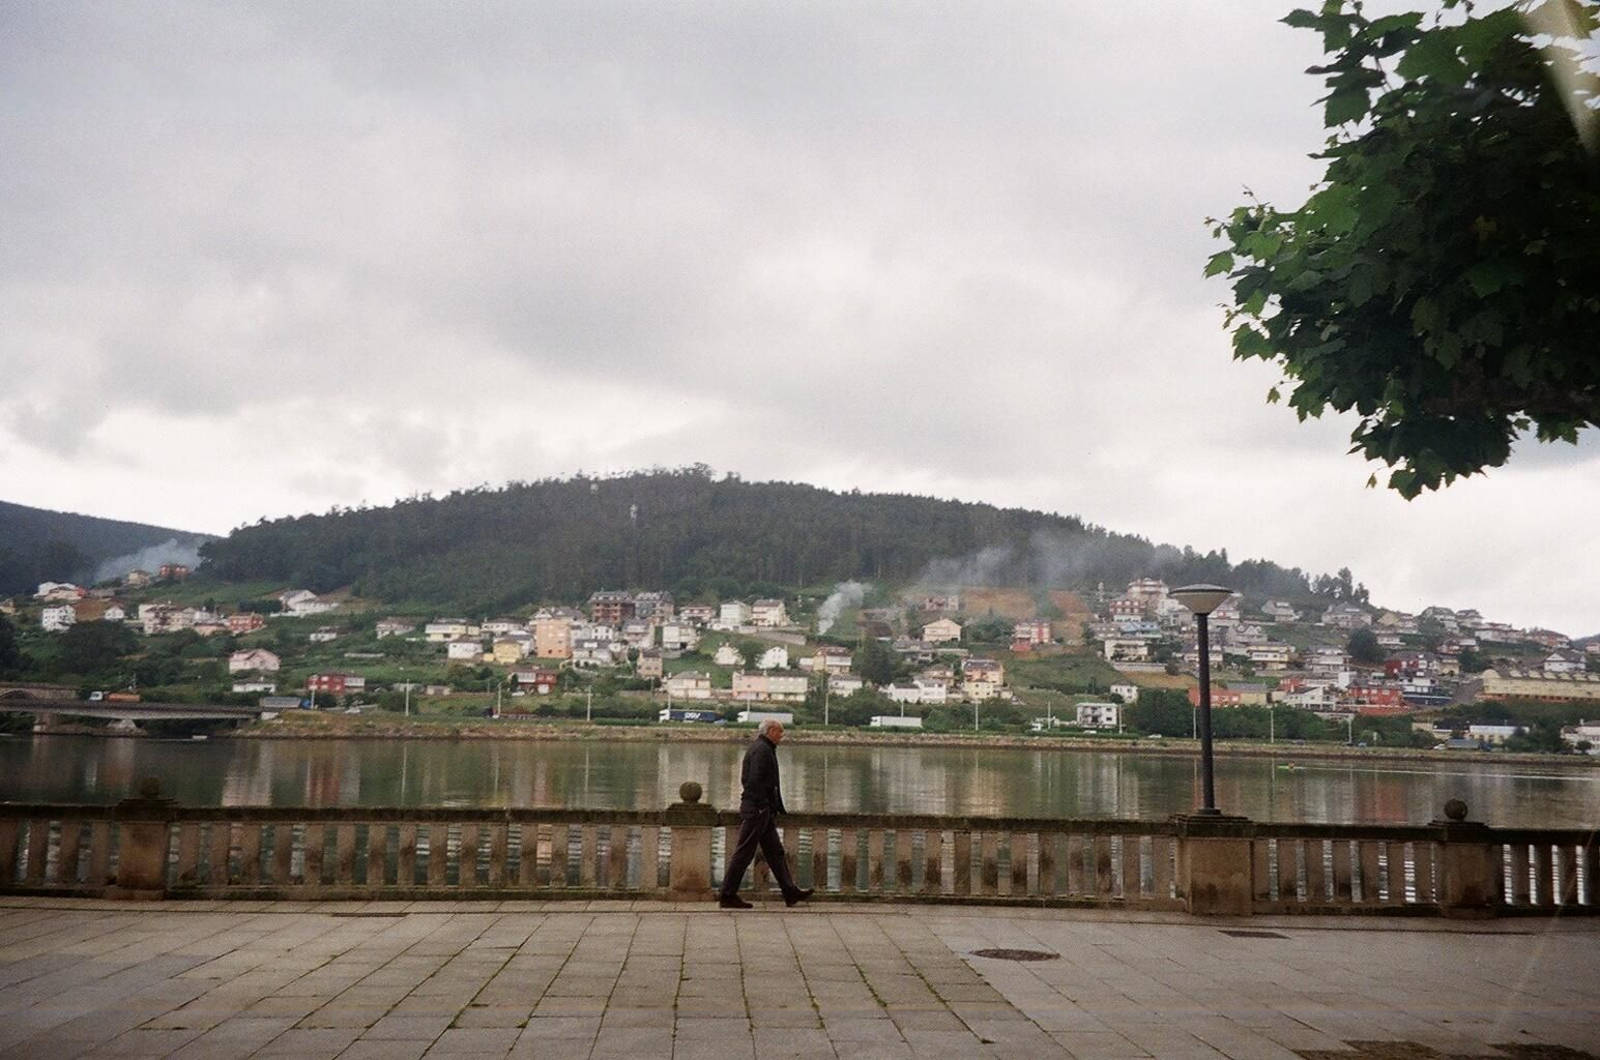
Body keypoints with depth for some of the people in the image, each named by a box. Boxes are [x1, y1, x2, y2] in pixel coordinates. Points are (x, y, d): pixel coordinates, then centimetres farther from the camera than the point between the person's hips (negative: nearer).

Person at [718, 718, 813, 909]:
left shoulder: (757, 747, 16)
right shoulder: (762, 749, -15)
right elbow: (755, 780, -24)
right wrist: (763, 807, -21)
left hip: (761, 809, 11)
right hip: (757, 808, -11)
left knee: (775, 851, 11)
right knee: (744, 852, -4)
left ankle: (790, 892, 15)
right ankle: (727, 895, 2)